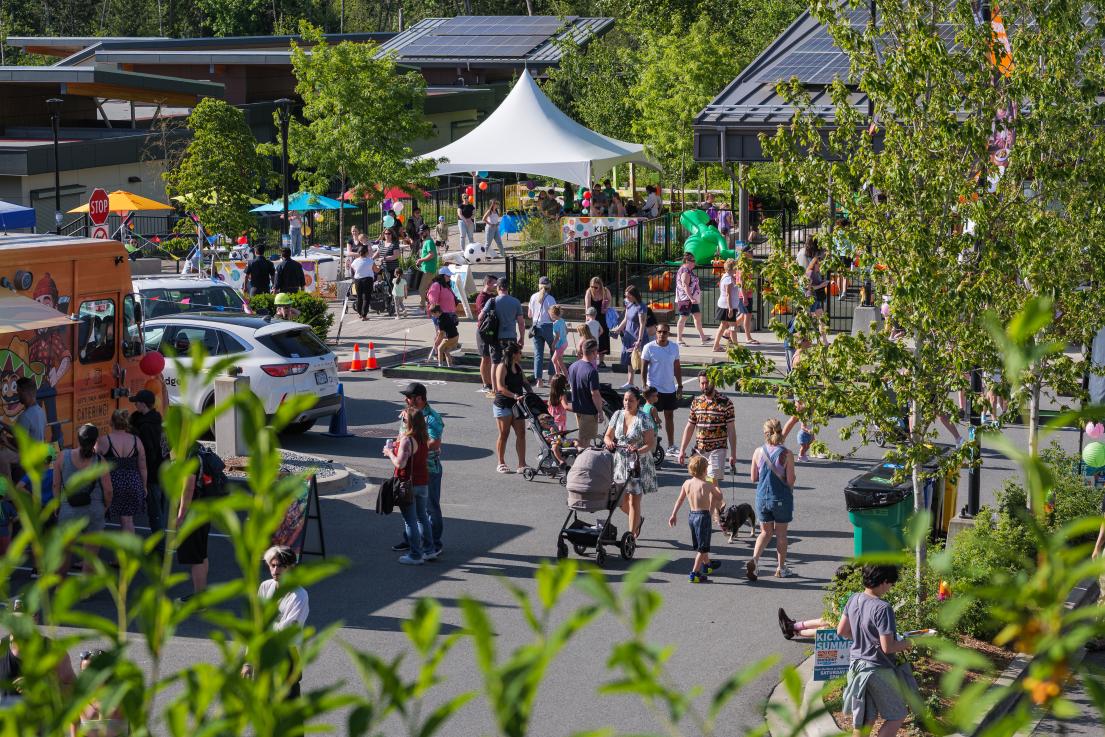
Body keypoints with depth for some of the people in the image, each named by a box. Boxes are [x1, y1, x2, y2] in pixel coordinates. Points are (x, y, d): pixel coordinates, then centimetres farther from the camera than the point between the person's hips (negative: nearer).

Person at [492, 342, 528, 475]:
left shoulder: (518, 367, 12)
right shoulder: (502, 367, -12)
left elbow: (525, 383, 17)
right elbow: (500, 387, -22)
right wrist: (515, 396, -31)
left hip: (516, 405, 7)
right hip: (503, 405, -7)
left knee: (521, 433, 0)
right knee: (504, 434, 0)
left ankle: (521, 464, 2)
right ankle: (501, 464, 13)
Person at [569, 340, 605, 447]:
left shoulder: (572, 367, 0)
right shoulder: (591, 371, -25)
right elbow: (595, 394, -24)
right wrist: (600, 411, -14)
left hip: (576, 408, 8)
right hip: (589, 410, -8)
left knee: (581, 437, 23)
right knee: (585, 440, 4)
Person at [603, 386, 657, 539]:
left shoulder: (643, 420, -11)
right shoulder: (618, 415, 4)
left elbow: (651, 444, -13)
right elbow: (608, 436, 10)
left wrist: (638, 450, -31)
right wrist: (609, 442, -13)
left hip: (638, 465, -5)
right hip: (620, 462, 5)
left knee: (634, 501, -4)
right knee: (621, 500, 8)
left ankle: (632, 535, 5)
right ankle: (638, 519, 38)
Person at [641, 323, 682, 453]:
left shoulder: (674, 347, 4)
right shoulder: (649, 347, -9)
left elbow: (677, 367, 11)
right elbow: (644, 368, -7)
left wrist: (680, 386, 8)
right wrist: (645, 387, -12)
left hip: (670, 388, 4)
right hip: (654, 388, -4)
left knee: (669, 416, 11)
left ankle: (671, 447, 18)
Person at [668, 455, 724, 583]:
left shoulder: (687, 483, -2)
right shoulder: (707, 485, -15)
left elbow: (679, 500, 6)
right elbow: (719, 497, -1)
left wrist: (673, 515, 15)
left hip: (691, 515, 7)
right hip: (703, 515, -7)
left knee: (699, 545, 24)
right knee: (703, 547, 1)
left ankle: (707, 564, 46)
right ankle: (694, 573, -4)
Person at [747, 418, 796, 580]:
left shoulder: (758, 452, -7)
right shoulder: (787, 454, -14)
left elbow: (754, 478, 0)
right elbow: (790, 481, -13)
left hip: (762, 498, 2)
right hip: (781, 499, -2)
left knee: (765, 532, 17)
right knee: (781, 534, 14)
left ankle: (754, 559, -6)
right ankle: (781, 568, 24)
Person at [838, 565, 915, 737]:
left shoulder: (854, 600, -1)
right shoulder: (882, 608, -24)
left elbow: (842, 631, 10)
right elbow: (887, 647, -24)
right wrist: (907, 644, -6)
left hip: (857, 666, 7)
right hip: (878, 670, -7)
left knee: (864, 720, 17)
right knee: (897, 716, 12)